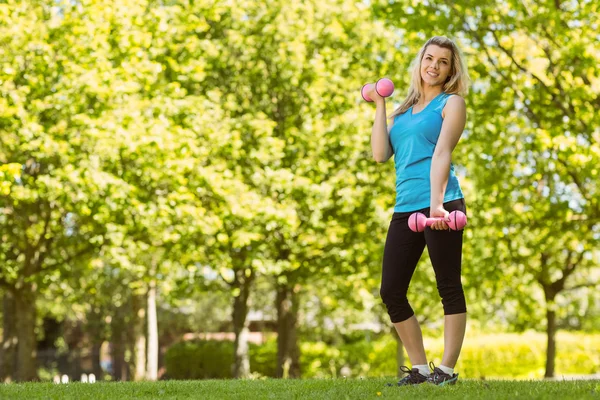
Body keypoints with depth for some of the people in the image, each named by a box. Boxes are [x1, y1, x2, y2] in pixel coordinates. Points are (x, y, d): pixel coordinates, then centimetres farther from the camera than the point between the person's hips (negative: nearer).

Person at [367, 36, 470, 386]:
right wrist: (380, 105, 13)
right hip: (405, 209, 6)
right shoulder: (404, 111, 20)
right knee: (391, 292, 3)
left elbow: (442, 153, -11)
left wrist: (436, 203, -22)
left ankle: (447, 370, -1)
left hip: (440, 206, -6)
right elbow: (381, 154, 7)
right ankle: (420, 369, 13)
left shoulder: (452, 103, 5)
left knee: (449, 287, -4)